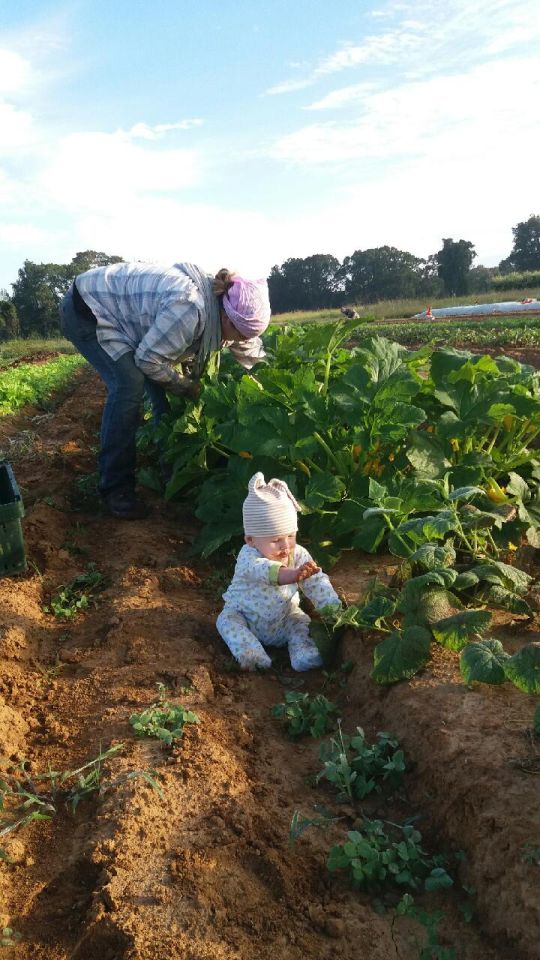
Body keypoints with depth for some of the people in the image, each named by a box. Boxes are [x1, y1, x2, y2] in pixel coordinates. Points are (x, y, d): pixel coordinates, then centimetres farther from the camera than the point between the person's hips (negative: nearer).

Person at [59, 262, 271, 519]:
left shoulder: (221, 304, -7)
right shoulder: (190, 307, -36)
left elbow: (253, 353, 7)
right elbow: (148, 359, -28)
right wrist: (186, 386, -13)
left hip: (118, 313, 9)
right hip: (86, 308, -9)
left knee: (162, 382, 0)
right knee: (129, 384, -24)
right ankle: (115, 488, -14)